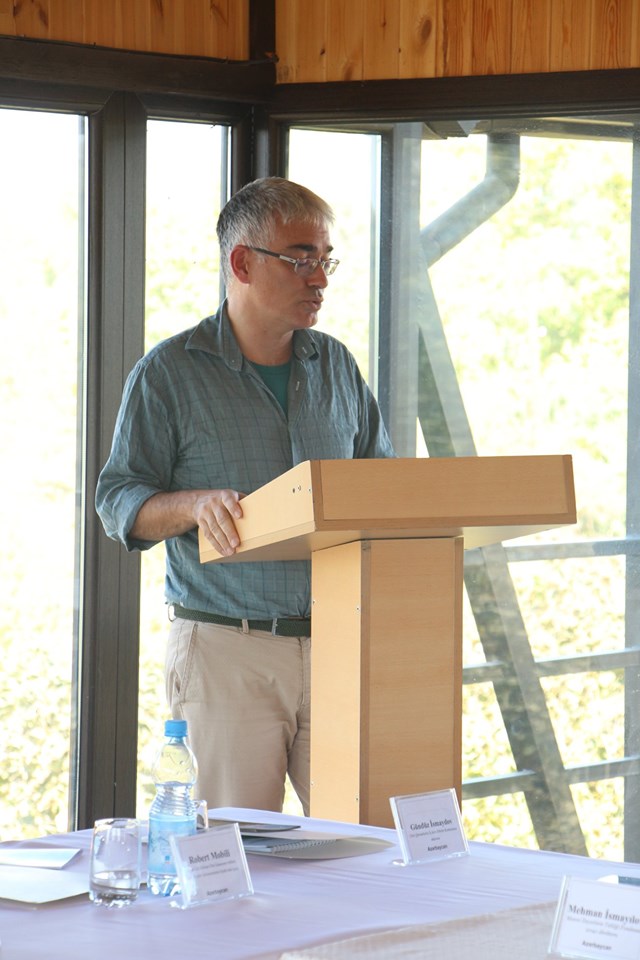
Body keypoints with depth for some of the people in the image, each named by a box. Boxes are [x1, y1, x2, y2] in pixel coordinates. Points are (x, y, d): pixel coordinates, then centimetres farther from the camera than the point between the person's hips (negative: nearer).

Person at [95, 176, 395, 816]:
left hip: (336, 645, 4)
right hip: (224, 649, -4)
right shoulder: (169, 373, 0)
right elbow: (118, 503, -1)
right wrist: (194, 505, -21)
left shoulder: (336, 366, 15)